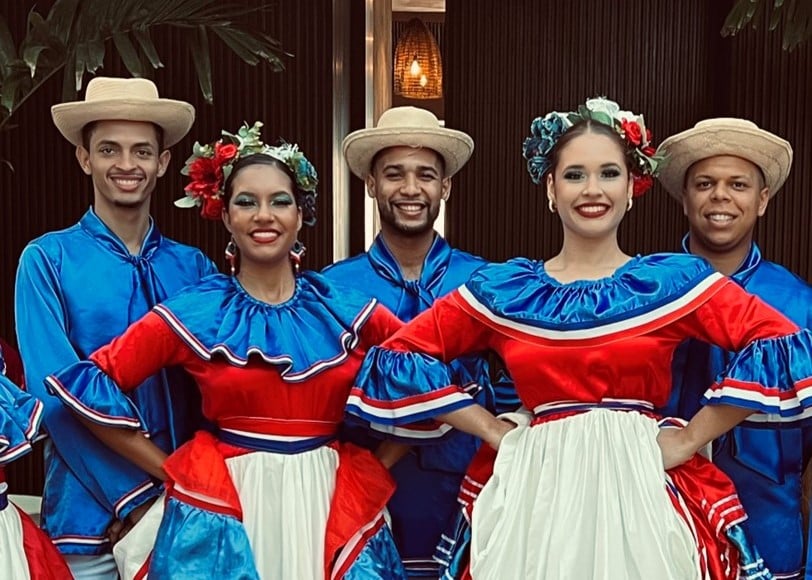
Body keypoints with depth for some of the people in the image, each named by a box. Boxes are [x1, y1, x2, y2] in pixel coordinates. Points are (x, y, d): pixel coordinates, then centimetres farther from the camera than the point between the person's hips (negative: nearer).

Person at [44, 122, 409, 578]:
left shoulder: (347, 309, 2)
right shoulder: (193, 314, -3)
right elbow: (91, 385, -5)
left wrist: (377, 464, 2)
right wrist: (171, 472, -3)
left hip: (329, 507, 2)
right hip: (223, 513, -1)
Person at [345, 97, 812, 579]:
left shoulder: (675, 280, 2)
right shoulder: (501, 289, 4)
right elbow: (401, 356, 5)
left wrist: (691, 437, -8)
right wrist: (494, 431, 0)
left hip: (640, 489, -1)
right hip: (538, 492, 1)